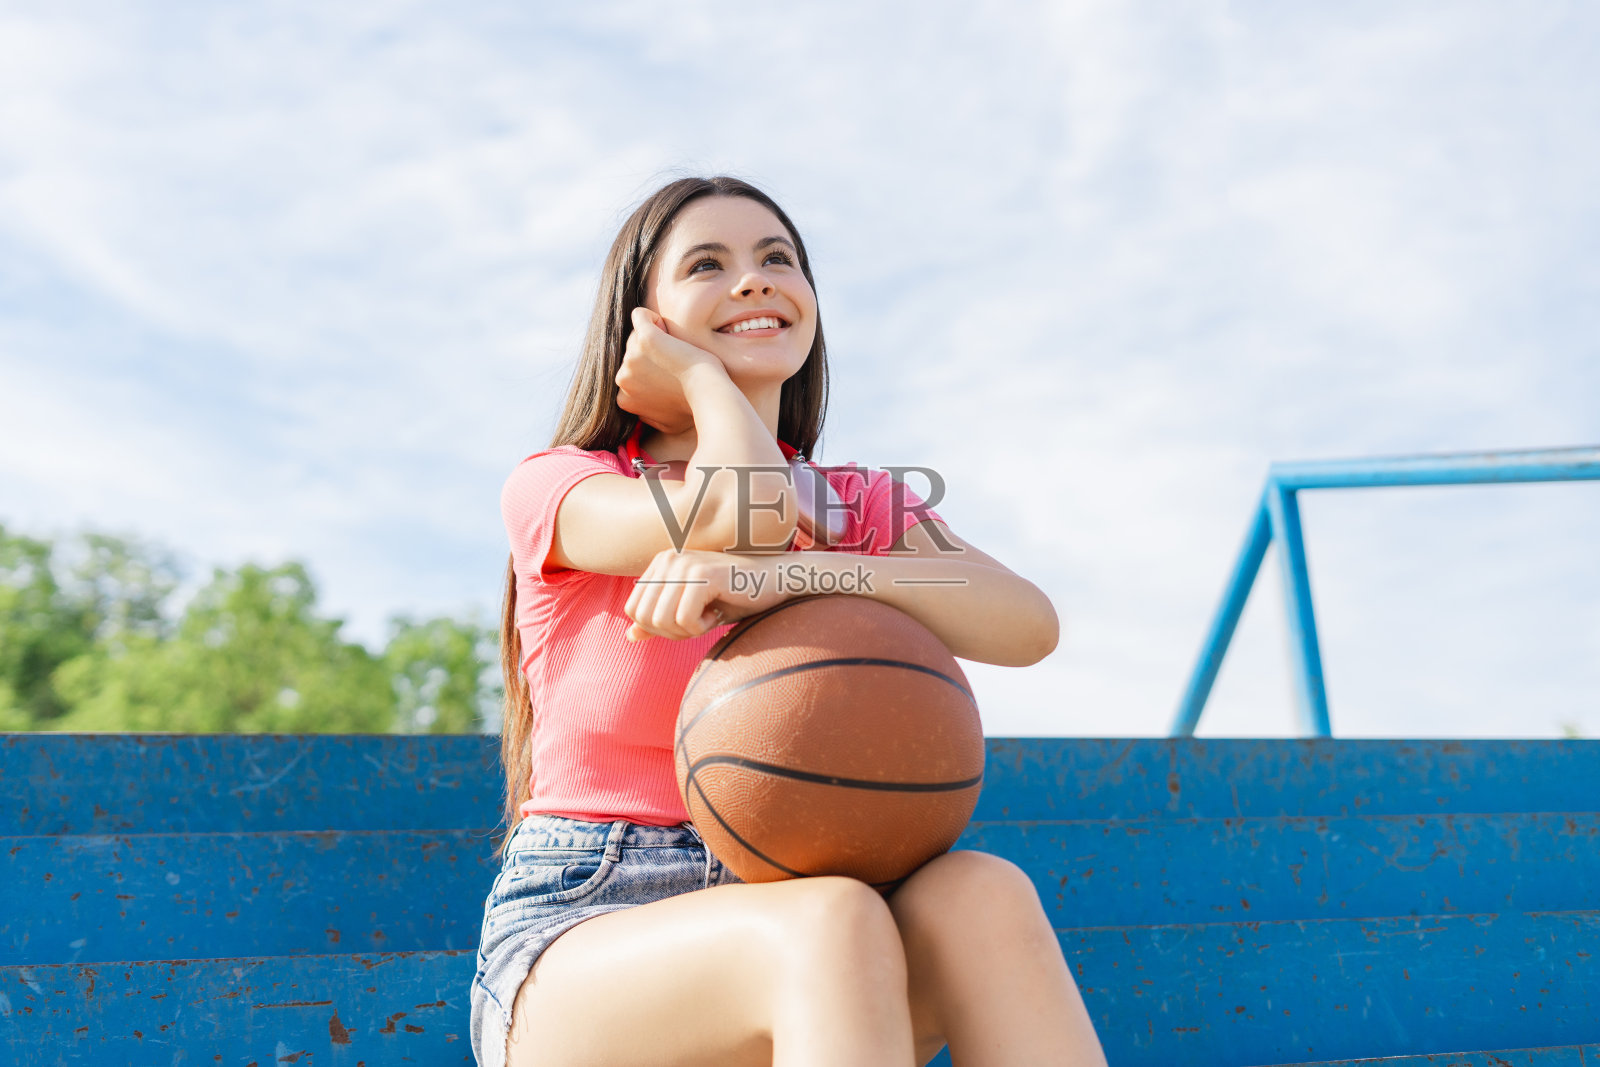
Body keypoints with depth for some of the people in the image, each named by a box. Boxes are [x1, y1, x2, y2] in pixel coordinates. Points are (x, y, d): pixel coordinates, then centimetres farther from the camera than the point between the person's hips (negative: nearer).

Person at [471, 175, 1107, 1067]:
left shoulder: (863, 508, 11)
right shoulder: (555, 488, 1)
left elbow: (1029, 624, -11)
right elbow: (743, 513, -21)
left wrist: (786, 573, -26)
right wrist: (701, 374, 0)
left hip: (779, 941, 3)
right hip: (575, 937, -3)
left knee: (982, 893, -28)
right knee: (838, 923, -33)